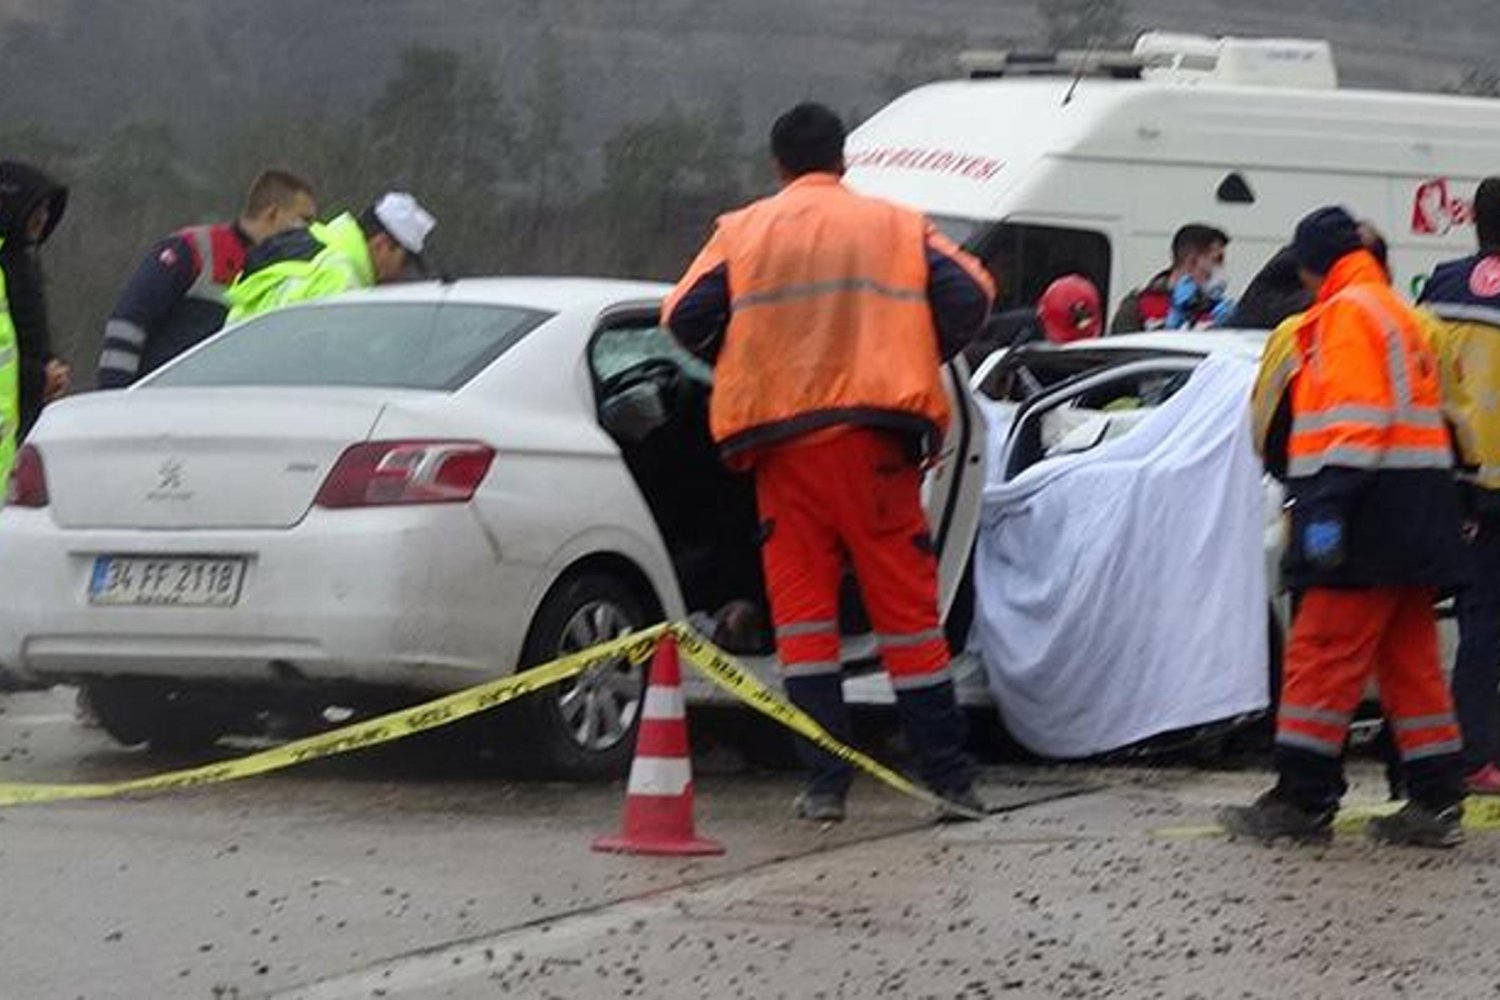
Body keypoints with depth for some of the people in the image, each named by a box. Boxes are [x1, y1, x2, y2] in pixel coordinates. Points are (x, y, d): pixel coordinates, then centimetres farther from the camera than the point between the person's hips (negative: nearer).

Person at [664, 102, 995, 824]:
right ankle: (949, 781, 4)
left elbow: (685, 317, -1)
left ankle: (825, 784, -4)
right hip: (874, 436, 0)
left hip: (781, 441, 0)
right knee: (906, 607, 4)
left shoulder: (742, 232, 9)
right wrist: (919, 361, 12)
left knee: (802, 608, 3)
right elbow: (969, 293, -2)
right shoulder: (896, 226, 10)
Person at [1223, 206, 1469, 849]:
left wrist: (1329, 505, -24)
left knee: (1324, 654, -8)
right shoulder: (1398, 314, 24)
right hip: (1419, 517, 10)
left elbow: (1355, 418, -18)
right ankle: (1435, 802, 8)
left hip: (1375, 507, -10)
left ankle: (1303, 800, -10)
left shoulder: (1348, 312, -7)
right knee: (1409, 659, 10)